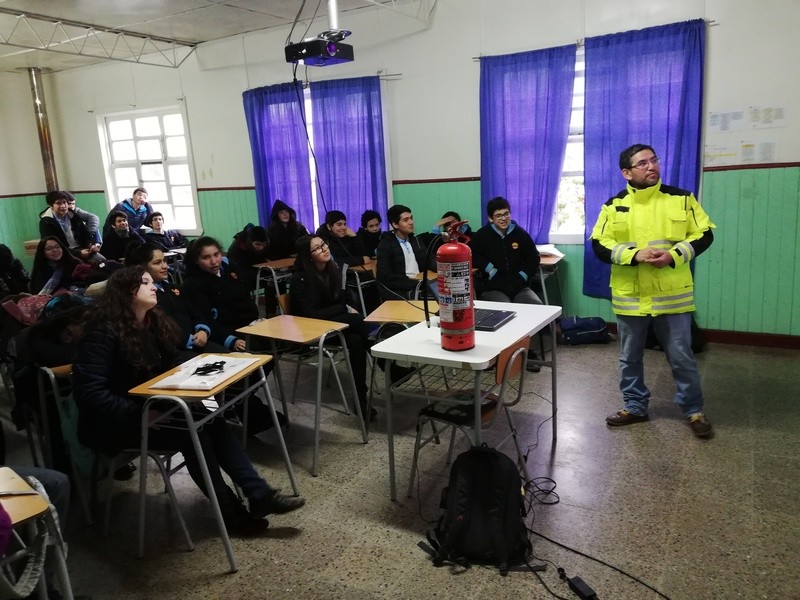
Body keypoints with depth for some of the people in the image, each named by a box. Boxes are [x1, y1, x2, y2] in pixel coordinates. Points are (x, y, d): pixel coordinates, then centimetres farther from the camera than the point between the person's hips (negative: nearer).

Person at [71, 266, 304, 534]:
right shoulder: (104, 332, -17)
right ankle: (231, 511, -16)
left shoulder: (154, 323, 8)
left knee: (211, 420, -20)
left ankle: (258, 494, -21)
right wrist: (139, 414, -28)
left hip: (151, 410, 7)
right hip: (114, 423, -7)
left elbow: (168, 372, 13)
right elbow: (89, 393, -23)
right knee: (191, 432, -27)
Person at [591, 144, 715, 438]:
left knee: (681, 357, 6)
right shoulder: (614, 205, 1)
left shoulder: (681, 198, 0)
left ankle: (694, 410, 25)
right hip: (629, 296, 1)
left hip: (672, 295, -1)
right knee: (630, 357, 12)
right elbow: (599, 246, -4)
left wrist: (673, 255, -15)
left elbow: (704, 235, 2)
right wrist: (635, 255, -19)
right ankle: (635, 407, 29)